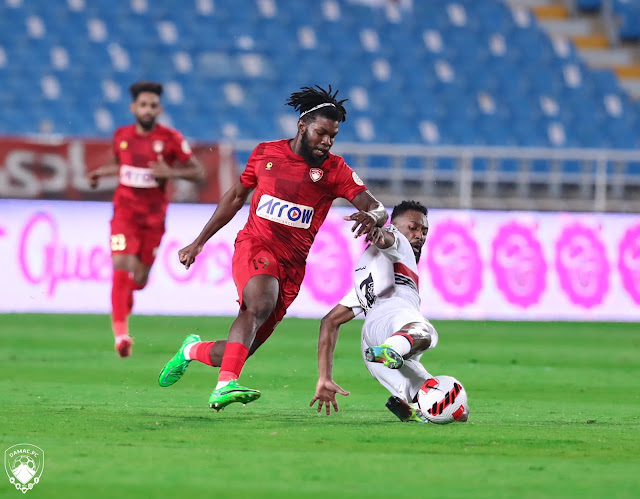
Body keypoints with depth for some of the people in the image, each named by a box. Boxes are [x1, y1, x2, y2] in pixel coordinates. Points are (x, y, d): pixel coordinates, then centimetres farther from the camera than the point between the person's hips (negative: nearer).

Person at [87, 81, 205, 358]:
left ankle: (122, 302, 45)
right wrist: (100, 172, 7)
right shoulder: (121, 136, 3)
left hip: (154, 217, 0)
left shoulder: (171, 139, -6)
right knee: (121, 266, -20)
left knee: (139, 279, 8)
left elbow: (198, 173, -5)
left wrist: (171, 172, -20)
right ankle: (120, 332, -23)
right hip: (125, 211, 0)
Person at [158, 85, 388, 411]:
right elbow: (236, 197, 18)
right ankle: (225, 386, -47)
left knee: (238, 351, 2)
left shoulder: (334, 170, 1)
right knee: (260, 303, -37)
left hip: (292, 266, 2)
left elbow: (377, 208, -9)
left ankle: (193, 350, 35)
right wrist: (198, 243, 20)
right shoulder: (266, 153, 4)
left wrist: (372, 217, -35)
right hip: (254, 247, -2)